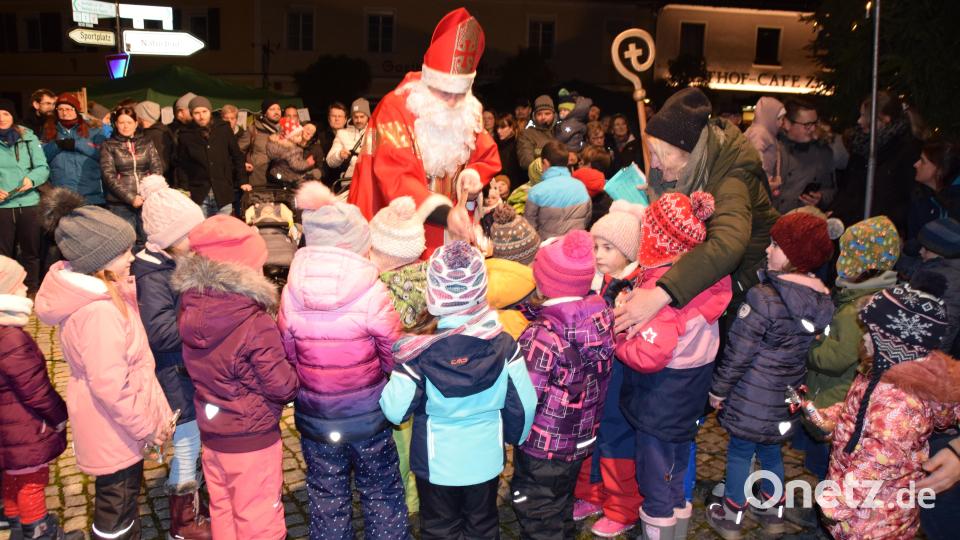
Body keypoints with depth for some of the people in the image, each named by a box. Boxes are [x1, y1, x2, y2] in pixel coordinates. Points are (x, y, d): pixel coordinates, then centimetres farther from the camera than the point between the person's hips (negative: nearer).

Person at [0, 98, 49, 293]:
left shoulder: (28, 138, 6)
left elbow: (43, 168, 2)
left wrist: (32, 179, -19)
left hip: (29, 204, 0)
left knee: (31, 252, 8)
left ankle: (33, 292, 19)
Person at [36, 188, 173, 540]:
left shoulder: (84, 286, -2)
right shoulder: (98, 312, -31)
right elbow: (110, 386, -29)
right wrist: (149, 427, -19)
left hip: (117, 422, 9)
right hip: (115, 428, -9)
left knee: (125, 493, 27)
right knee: (116, 511, 11)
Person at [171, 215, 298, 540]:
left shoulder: (190, 313, -7)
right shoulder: (255, 324, -27)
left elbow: (195, 368, 7)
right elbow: (282, 386, -19)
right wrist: (294, 378, 0)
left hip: (211, 436, 6)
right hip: (252, 440, -6)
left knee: (222, 513, 23)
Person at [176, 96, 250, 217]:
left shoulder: (223, 129, 3)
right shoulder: (186, 135, 3)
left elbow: (237, 156, 9)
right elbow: (182, 163, 13)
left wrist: (242, 181, 6)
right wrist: (186, 189, 7)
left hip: (223, 193, 0)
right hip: (199, 195, 0)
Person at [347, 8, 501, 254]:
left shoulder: (468, 114, 2)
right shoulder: (395, 109, -16)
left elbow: (488, 158, 16)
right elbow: (397, 177, -26)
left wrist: (474, 176, -8)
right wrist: (443, 213, -38)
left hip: (446, 235, 5)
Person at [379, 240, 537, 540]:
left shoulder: (419, 352, -24)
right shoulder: (503, 344, -16)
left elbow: (396, 411, -20)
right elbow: (524, 403, -10)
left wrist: (387, 378, -1)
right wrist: (516, 437, 10)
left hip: (436, 462, -2)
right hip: (485, 459, 2)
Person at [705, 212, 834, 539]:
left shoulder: (764, 297, -24)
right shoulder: (823, 301, -3)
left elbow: (738, 352, -18)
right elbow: (812, 349, 8)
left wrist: (719, 389, -7)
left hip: (753, 396, -6)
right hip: (788, 397, 6)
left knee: (740, 452, 10)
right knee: (771, 450, 23)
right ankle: (773, 513, 40)